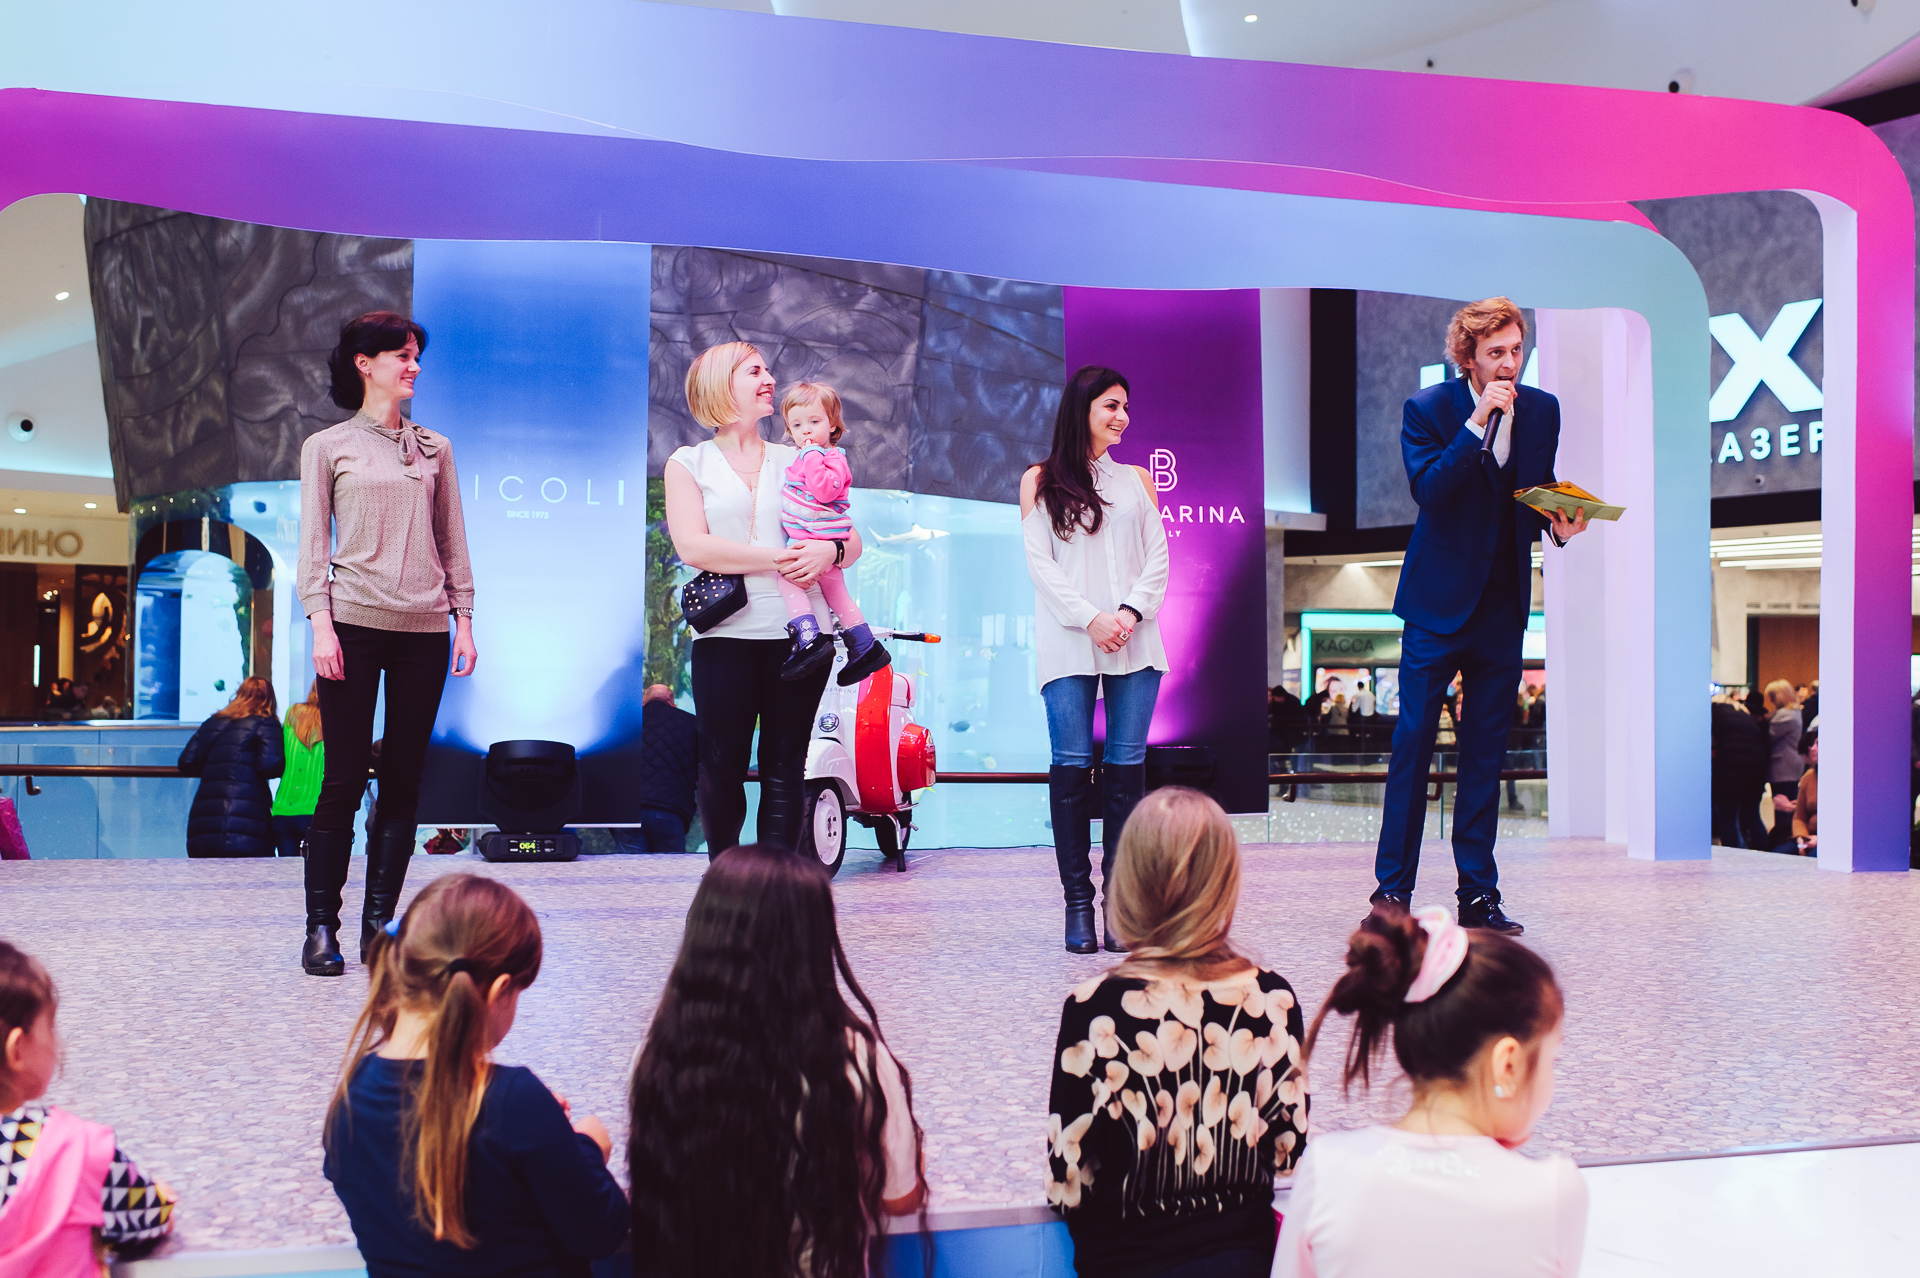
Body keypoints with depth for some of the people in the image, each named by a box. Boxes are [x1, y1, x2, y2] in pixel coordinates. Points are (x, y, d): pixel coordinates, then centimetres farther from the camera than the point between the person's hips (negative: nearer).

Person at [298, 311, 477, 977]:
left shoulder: (435, 448, 17)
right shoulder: (326, 447, 9)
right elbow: (313, 544, 3)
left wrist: (464, 618, 7)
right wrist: (320, 622, -8)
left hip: (423, 628, 3)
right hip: (355, 621, -3)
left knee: (403, 780, 2)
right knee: (344, 778, -4)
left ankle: (380, 922, 9)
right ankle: (321, 927, 4)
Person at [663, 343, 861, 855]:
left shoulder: (797, 461, 16)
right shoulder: (688, 463, 9)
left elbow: (852, 539, 12)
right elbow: (692, 546, -7)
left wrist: (830, 551, -12)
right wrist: (775, 558, -15)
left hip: (798, 633, 2)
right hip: (726, 634, -2)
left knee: (785, 768, 1)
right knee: (721, 768, 0)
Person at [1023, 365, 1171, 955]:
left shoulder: (1137, 480, 18)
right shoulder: (1041, 480, 10)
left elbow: (1157, 558, 11)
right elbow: (1040, 563, 1)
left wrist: (1130, 613, -7)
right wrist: (1090, 619, -11)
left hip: (1134, 641, 2)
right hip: (1068, 643, -2)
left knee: (1127, 765, -3)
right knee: (1072, 765, -7)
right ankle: (1077, 901, -2)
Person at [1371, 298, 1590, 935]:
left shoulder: (1542, 409, 6)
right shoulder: (1427, 409, -7)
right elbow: (1428, 491, -20)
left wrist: (1558, 524, -3)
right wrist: (1477, 421, -24)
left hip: (1503, 605, 4)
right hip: (1439, 602, -4)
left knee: (1486, 751, 8)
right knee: (1413, 743, -3)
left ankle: (1479, 893, 15)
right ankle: (1392, 890, 4)